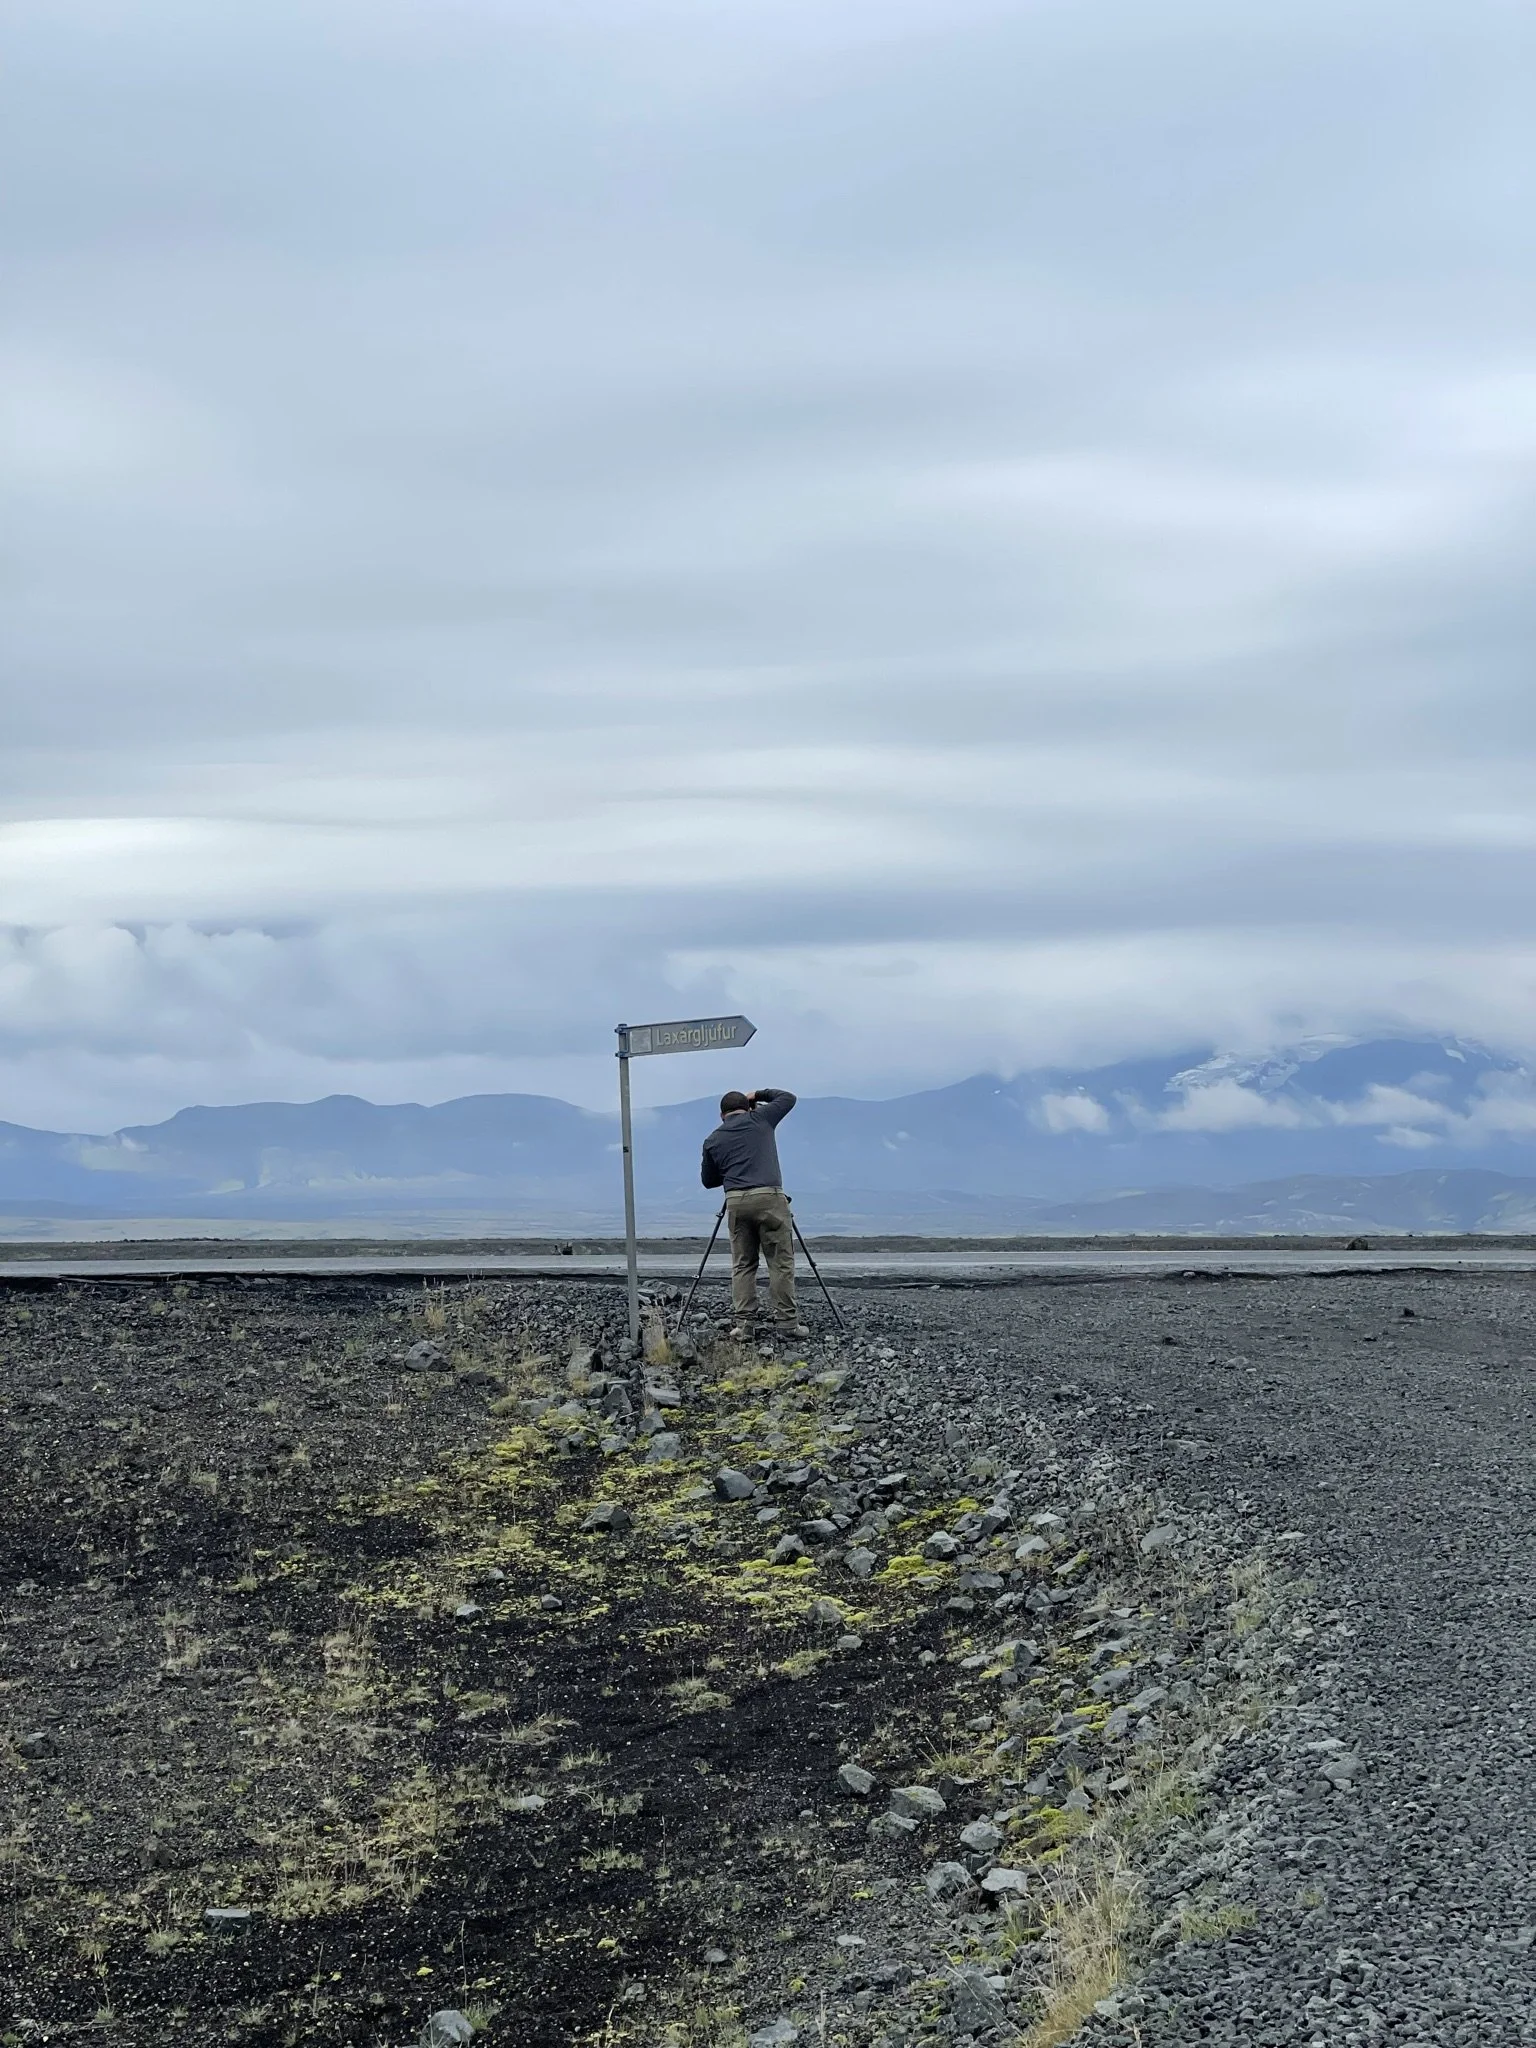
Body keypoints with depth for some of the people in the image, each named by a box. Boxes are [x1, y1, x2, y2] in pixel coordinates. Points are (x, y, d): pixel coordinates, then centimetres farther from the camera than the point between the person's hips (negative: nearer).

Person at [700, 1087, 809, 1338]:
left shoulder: (713, 1141, 14)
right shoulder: (760, 1120, 8)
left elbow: (708, 1180, 22)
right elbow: (788, 1098, 20)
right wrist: (759, 1094, 30)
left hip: (736, 1202, 2)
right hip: (769, 1197, -2)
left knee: (742, 1265, 10)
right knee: (781, 1262, 1)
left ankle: (744, 1322, 2)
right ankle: (787, 1322, -2)